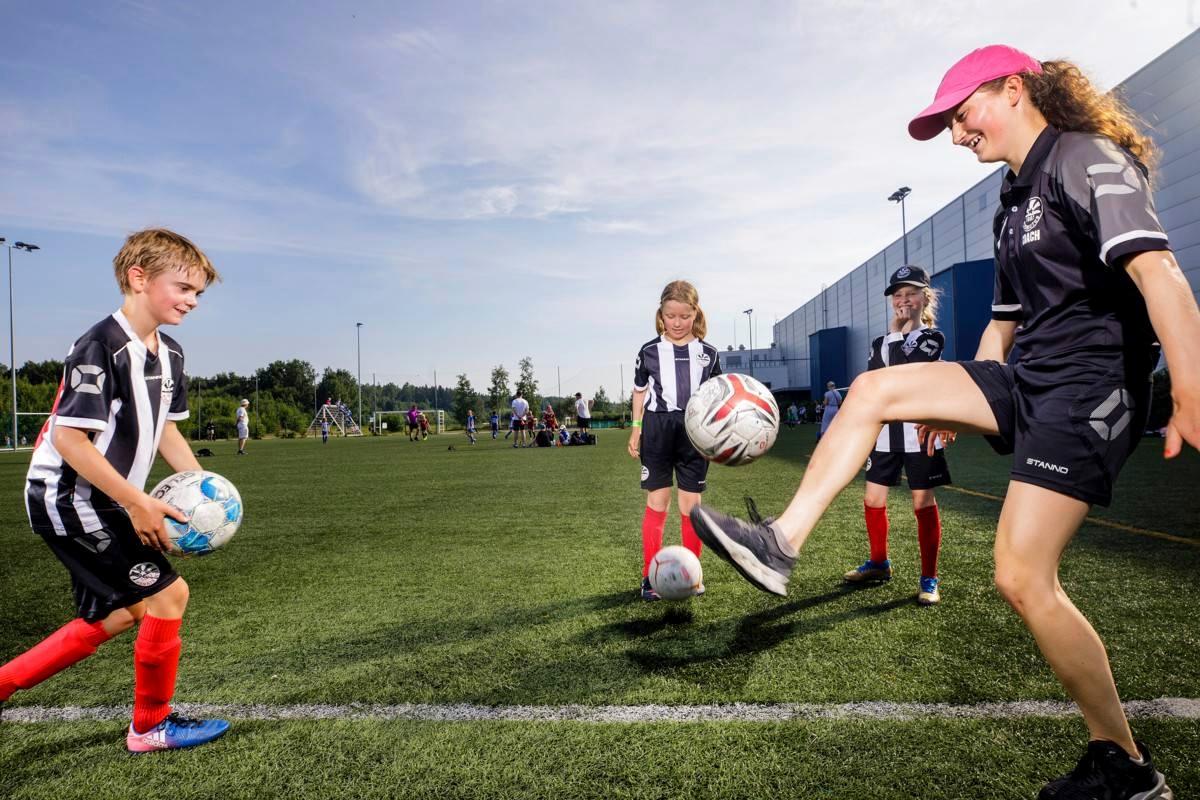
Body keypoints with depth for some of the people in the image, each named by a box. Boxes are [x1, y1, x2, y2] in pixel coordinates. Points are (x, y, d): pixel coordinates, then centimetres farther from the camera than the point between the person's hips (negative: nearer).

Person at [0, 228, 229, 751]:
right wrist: (138, 503, -23)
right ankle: (151, 726, 10)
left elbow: (163, 428, 15)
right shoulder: (100, 348, -21)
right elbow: (69, 438, -24)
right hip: (68, 497, -10)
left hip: (102, 502, 10)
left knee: (115, 616, 17)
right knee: (167, 594, -8)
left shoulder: (169, 354, 6)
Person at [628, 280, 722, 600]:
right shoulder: (649, 351, 2)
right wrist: (636, 429, 7)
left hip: (695, 431, 1)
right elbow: (640, 391, 10)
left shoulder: (708, 354, 5)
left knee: (691, 503, 5)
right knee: (657, 502, 2)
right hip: (657, 429, -1)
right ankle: (650, 575, 9)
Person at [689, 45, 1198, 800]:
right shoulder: (1015, 198, 17)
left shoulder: (1088, 158, -10)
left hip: (1089, 388, -9)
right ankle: (781, 544, -5)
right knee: (875, 388, -2)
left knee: (1023, 579, -13)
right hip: (1027, 378, 9)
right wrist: (960, 402, 25)